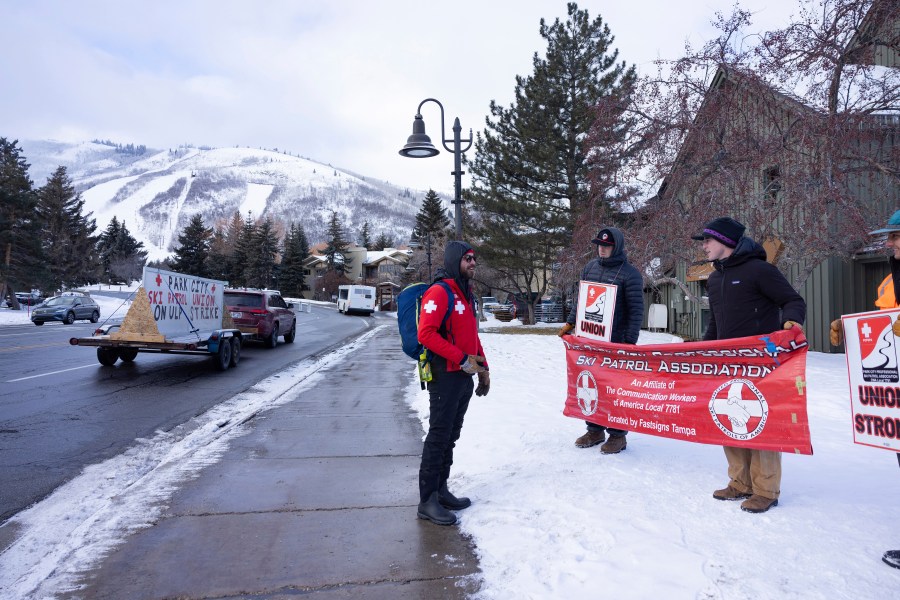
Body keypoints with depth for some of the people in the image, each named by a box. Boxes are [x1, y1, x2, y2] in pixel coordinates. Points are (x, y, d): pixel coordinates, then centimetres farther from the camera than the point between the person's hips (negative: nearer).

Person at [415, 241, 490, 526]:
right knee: (438, 437, -3)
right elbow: (426, 334, -21)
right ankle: (428, 501, 5)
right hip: (445, 376, -9)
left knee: (451, 437, 14)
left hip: (464, 377, 9)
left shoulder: (466, 294, 17)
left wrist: (483, 368, 17)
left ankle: (440, 490, 24)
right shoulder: (439, 292, -12)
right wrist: (462, 359, -21)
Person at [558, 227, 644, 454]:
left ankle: (617, 434, 14)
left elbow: (636, 311, -8)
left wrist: (629, 341, -12)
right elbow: (580, 299, 18)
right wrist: (570, 323, 12)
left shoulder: (629, 274, -7)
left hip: (615, 341, -5)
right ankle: (595, 429, 23)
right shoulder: (590, 267, 10)